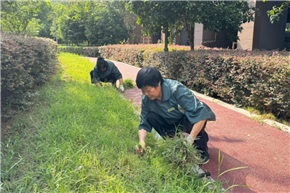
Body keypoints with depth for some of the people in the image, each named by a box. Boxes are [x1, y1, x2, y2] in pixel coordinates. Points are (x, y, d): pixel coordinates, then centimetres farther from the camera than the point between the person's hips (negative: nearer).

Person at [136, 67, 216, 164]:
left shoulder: (177, 90, -33)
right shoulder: (146, 99, -16)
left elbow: (201, 113, -37)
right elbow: (144, 123, -8)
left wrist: (191, 138, -41)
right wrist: (141, 141, -26)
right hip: (173, 125, 5)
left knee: (190, 119, -39)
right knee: (150, 117, -19)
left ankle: (202, 150, -11)